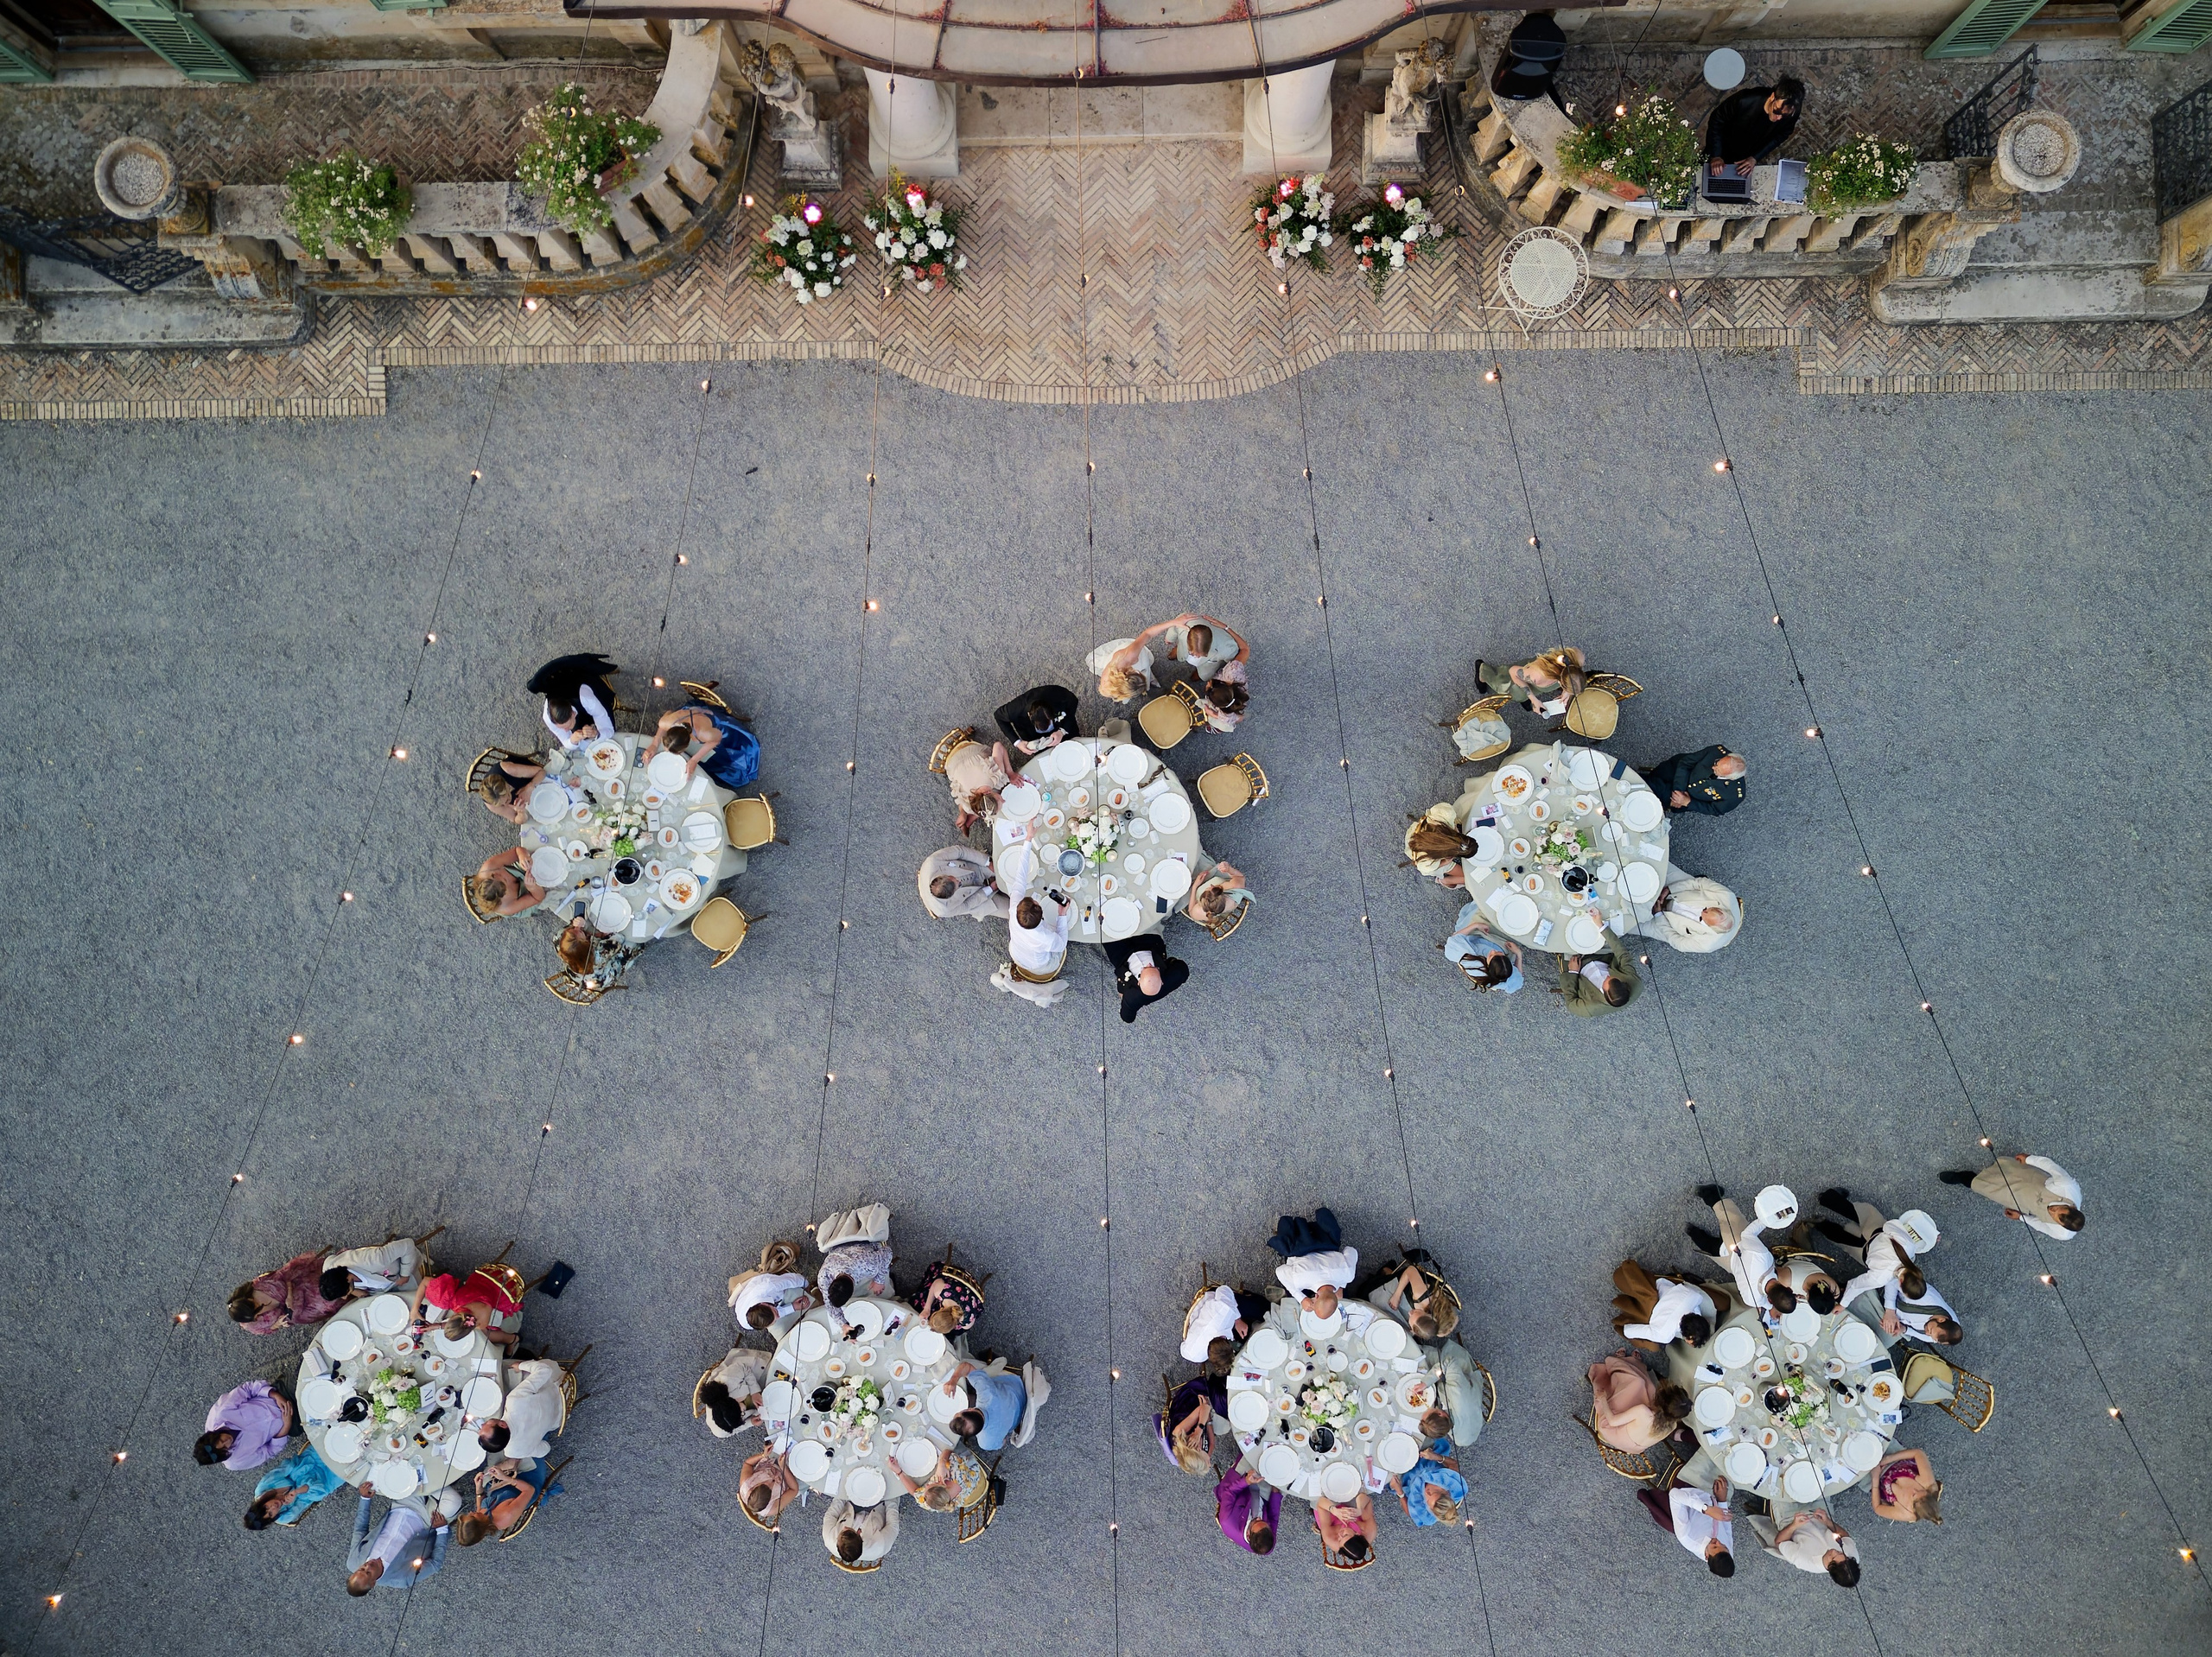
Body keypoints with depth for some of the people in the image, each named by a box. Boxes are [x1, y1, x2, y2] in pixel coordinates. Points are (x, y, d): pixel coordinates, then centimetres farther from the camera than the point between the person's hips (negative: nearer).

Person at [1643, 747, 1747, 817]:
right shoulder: (1718, 751, -28)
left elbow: (1714, 810, -13)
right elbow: (1685, 762, -17)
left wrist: (1688, 802, -23)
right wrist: (1678, 789, -25)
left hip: (1690, 797, -3)